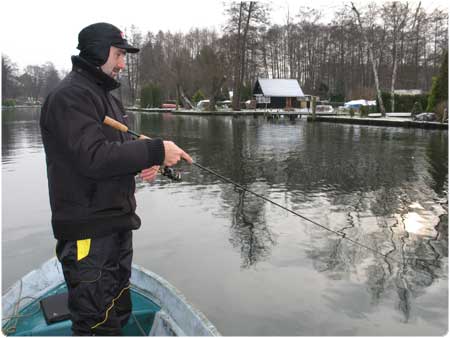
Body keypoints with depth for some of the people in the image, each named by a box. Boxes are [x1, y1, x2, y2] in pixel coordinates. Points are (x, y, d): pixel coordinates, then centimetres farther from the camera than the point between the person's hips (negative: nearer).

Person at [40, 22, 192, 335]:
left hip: (117, 223, 10)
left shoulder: (106, 95, 17)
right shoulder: (70, 96, -14)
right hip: (88, 232, -10)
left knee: (118, 312, 22)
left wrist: (144, 163, -1)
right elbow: (94, 157, -26)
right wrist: (156, 150, -23)